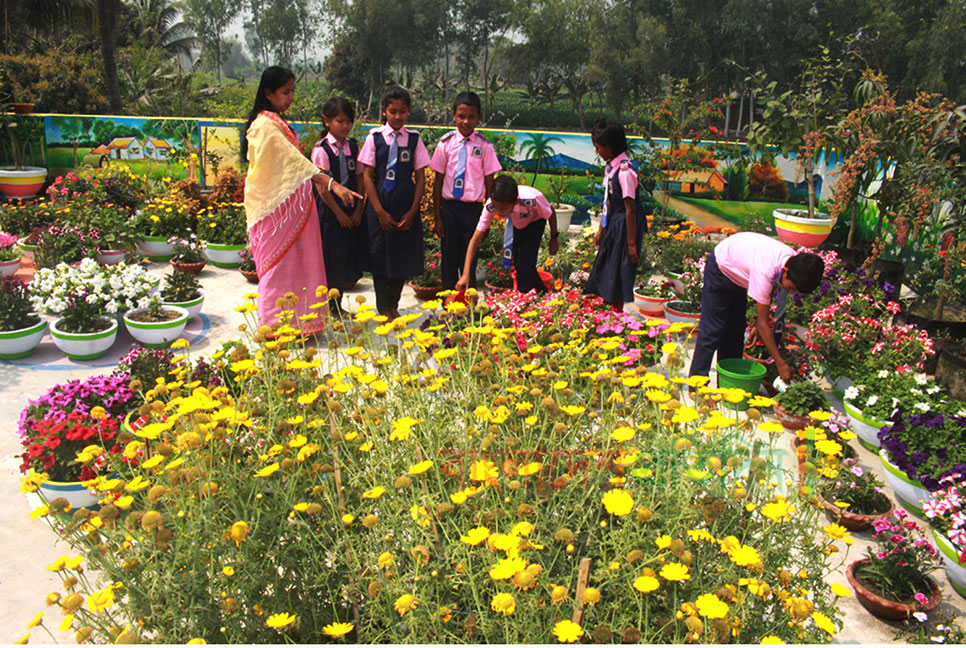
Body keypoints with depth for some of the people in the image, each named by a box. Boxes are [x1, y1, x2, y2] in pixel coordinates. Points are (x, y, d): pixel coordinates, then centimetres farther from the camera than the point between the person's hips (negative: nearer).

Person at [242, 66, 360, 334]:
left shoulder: (277, 122, 14)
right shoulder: (265, 126, -17)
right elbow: (295, 160, -27)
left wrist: (314, 180, 7)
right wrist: (332, 184, -33)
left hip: (288, 203, 9)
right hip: (274, 206, -9)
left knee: (292, 261, 11)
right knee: (278, 264, -3)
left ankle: (295, 318, 19)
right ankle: (276, 326, 6)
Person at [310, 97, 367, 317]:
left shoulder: (353, 146, 7)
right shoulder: (321, 149, -9)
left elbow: (360, 178, 8)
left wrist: (359, 208, -2)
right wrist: (339, 213, -12)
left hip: (352, 211, 5)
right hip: (330, 211, -5)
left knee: (348, 260, 11)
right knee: (331, 260, 0)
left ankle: (337, 306, 25)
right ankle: (325, 307, 14)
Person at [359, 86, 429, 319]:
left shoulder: (414, 139, 2)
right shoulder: (375, 137, 0)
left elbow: (420, 178, 3)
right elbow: (367, 176, -1)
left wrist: (412, 211, -6)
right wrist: (380, 211, -8)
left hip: (405, 204, 1)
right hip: (380, 202, -1)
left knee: (403, 254, 5)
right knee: (380, 254, 3)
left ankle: (393, 306, 20)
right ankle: (383, 308, 16)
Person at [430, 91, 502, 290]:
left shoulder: (484, 146, -1)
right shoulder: (446, 143, 1)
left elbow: (489, 182, 3)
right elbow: (438, 180, 4)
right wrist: (437, 215, 2)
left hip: (473, 208, -1)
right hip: (449, 205, 1)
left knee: (470, 260, 6)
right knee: (449, 258, 8)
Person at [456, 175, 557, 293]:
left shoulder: (533, 199, -44)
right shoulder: (490, 206, -36)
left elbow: (551, 213, -21)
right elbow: (476, 239, -33)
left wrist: (553, 239, -6)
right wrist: (465, 274, -39)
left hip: (535, 222, -3)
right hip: (515, 225, 3)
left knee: (525, 265, -18)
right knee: (518, 263, 6)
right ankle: (543, 294, 28)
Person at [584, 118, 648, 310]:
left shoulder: (624, 171, -21)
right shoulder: (610, 167, 6)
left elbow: (630, 209, -20)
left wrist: (631, 243, -18)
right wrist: (601, 229, 20)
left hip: (624, 228, -9)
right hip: (612, 227, 9)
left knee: (620, 276, 0)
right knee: (605, 275, 16)